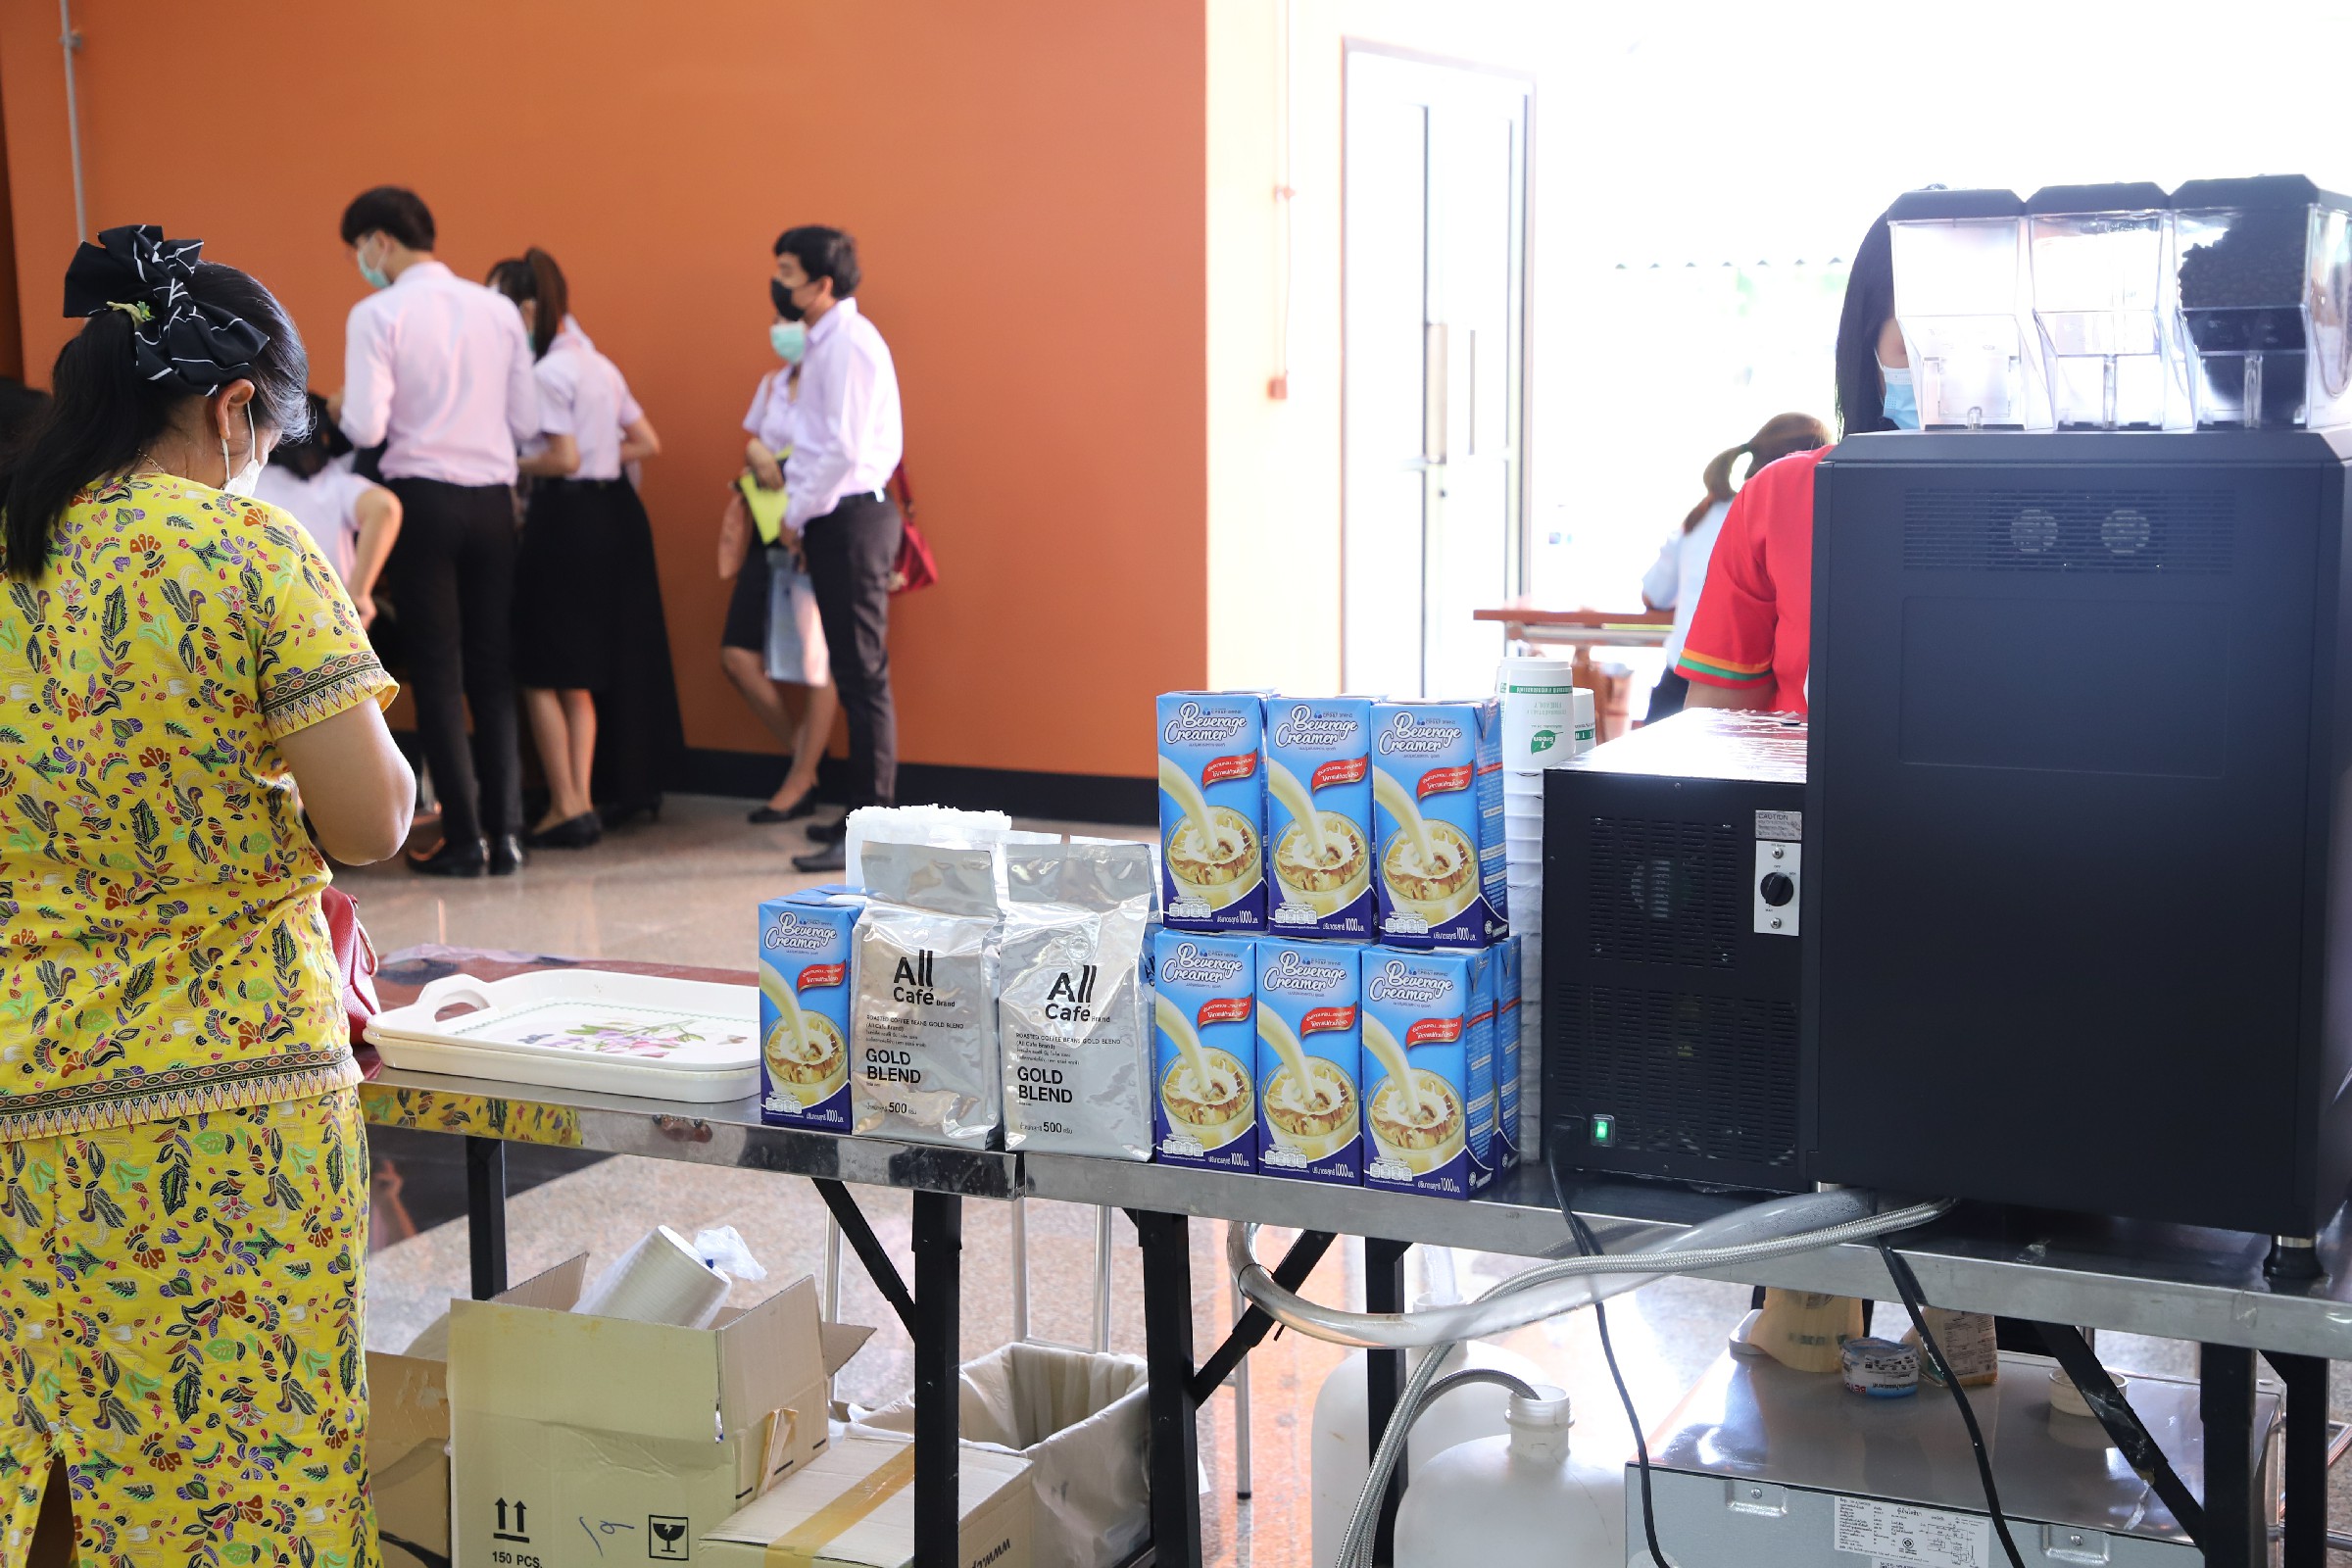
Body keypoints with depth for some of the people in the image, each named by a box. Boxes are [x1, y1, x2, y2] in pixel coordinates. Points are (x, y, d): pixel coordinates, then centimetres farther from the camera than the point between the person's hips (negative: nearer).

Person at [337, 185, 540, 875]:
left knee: (437, 671, 2)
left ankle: (463, 838, 2)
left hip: (424, 500, -4)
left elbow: (366, 428, -13)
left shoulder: (377, 315, -6)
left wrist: (342, 407, 9)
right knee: (493, 668, 9)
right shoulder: (498, 310, 6)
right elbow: (525, 421, 6)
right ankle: (504, 832, 9)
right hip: (492, 500, 4)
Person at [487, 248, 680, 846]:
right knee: (580, 673, 14)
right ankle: (582, 802, 15)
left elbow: (564, 459, -20)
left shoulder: (548, 372, -14)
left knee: (542, 673, 0)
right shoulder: (599, 364, 13)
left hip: (567, 519, -9)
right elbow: (647, 443, 16)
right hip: (615, 512, 9)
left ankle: (567, 808, 1)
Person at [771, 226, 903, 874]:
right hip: (837, 519, 10)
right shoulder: (825, 341, 16)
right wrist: (803, 509, 10)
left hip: (850, 517, -10)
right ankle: (864, 813, 21)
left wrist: (798, 513, -11)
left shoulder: (847, 342, -14)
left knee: (862, 676, -8)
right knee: (855, 675, 13)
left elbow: (843, 446, -20)